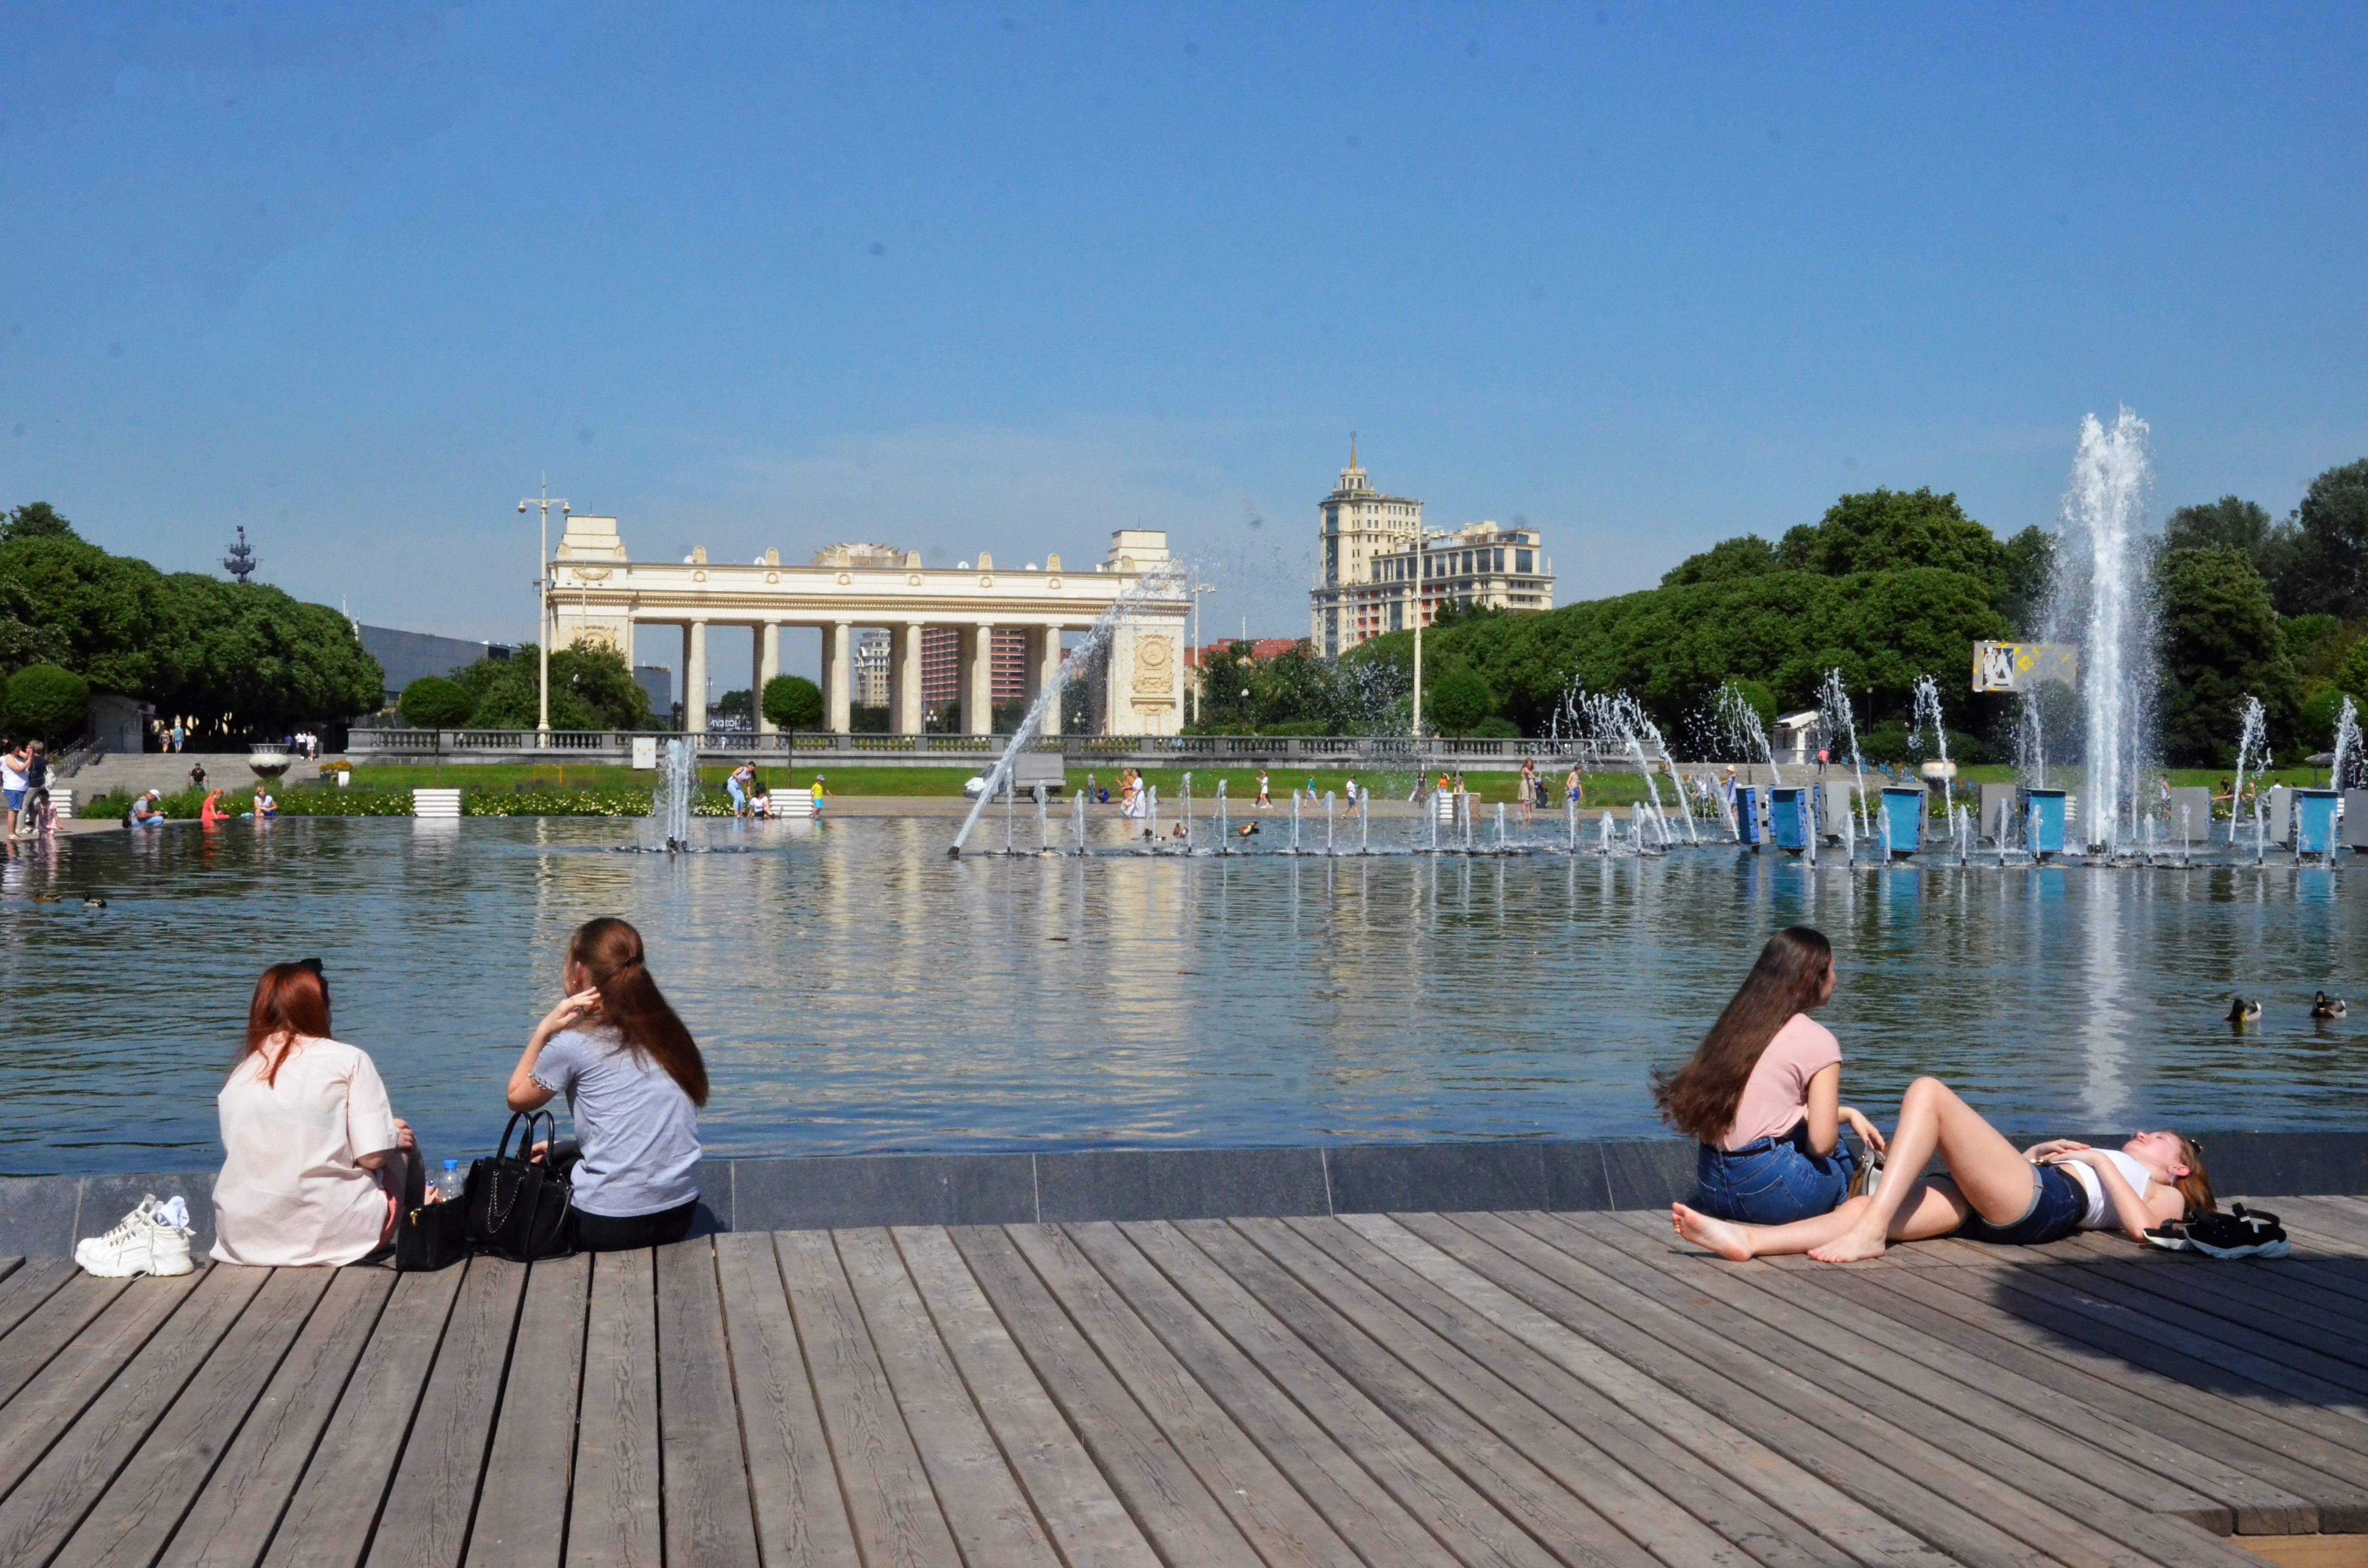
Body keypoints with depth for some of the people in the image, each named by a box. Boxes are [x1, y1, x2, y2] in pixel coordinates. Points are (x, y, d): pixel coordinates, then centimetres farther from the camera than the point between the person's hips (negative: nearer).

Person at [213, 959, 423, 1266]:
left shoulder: (239, 1074, 7)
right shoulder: (348, 1060, -4)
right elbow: (373, 1157, -9)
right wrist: (393, 1136, 14)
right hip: (334, 1237, -5)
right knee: (404, 1142, 26)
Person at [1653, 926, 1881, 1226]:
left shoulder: (1736, 1026, 13)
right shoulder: (1818, 1041, -6)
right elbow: (1822, 1143, -9)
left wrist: (1847, 1114, 22)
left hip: (1711, 1188, 6)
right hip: (1771, 1191, -6)